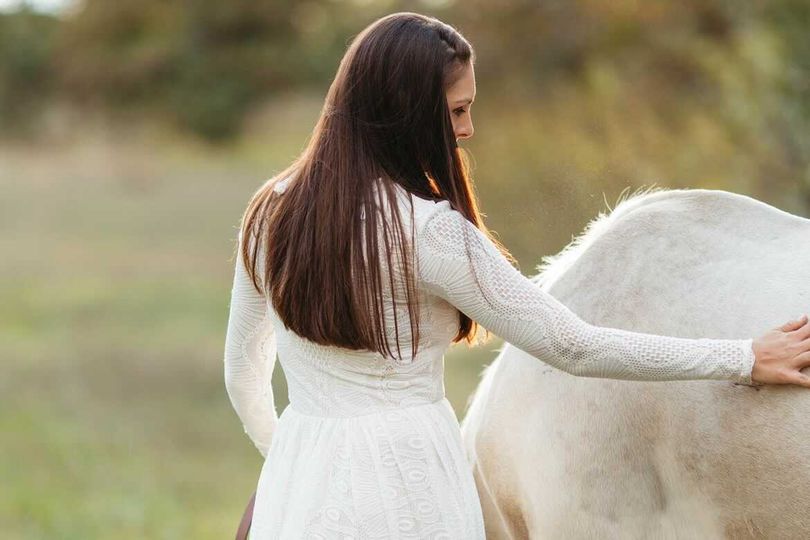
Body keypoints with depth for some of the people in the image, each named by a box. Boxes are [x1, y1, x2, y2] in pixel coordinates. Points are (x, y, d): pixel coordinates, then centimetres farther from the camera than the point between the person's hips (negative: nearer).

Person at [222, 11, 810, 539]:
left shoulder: (271, 213, 2)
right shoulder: (430, 231, -16)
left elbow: (243, 376, 13)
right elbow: (574, 346, -14)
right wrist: (745, 360, -7)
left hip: (297, 483, 6)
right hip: (405, 488, -6)